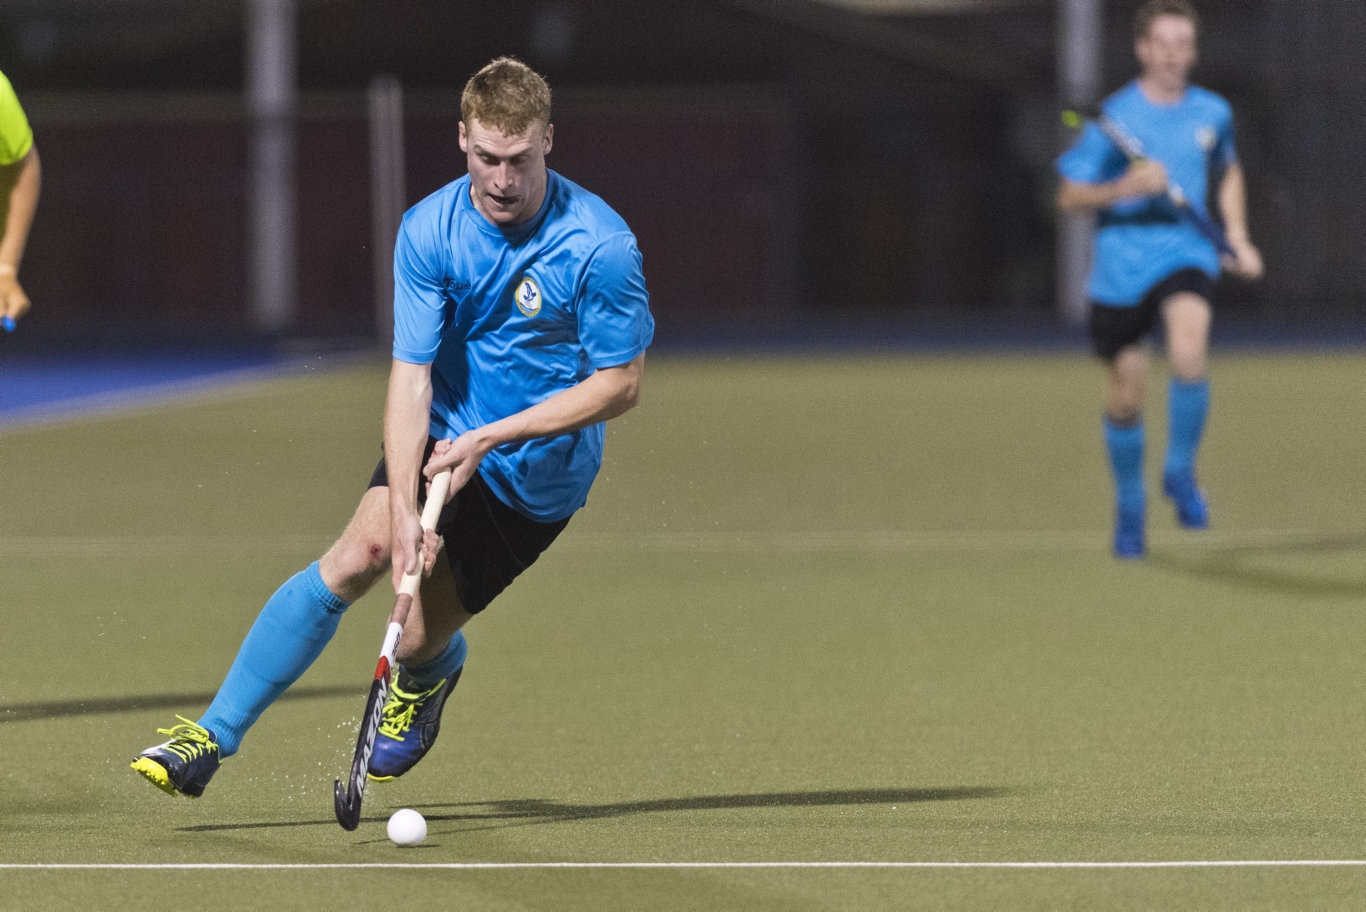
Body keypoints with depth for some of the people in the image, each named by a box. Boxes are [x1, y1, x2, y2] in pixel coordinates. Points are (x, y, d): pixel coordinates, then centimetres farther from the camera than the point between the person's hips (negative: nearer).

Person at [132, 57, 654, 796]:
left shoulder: (599, 247, -21)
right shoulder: (428, 231, -12)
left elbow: (621, 383, -15)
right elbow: (411, 374, -15)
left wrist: (492, 435, -21)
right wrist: (401, 507, -27)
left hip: (535, 478, -2)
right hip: (444, 435, 2)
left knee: (416, 642, -4)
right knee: (350, 563, -18)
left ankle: (432, 677, 37)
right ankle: (211, 739, -10)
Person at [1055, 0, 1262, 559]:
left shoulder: (1213, 113, 5)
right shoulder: (1114, 117, -7)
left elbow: (1228, 172, 27)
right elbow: (1069, 197, -6)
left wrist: (1238, 236, 16)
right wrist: (1124, 187, -23)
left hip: (1187, 255, 1)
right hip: (1120, 265, -1)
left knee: (1190, 354, -28)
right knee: (1126, 397, 5)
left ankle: (1180, 472, -7)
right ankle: (1129, 504, 30)